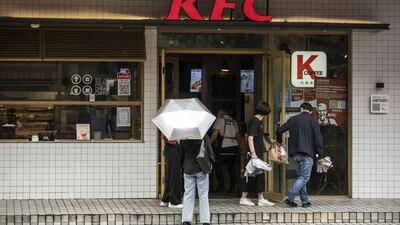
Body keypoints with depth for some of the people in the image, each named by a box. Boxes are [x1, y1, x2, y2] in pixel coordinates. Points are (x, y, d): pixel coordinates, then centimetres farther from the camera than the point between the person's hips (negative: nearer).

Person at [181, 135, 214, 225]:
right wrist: (210, 163, 12)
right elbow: (210, 151, -4)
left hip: (188, 169, 2)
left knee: (188, 194, 8)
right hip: (201, 169, -2)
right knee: (203, 195, 5)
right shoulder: (204, 136, -12)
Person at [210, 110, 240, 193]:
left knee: (218, 166, 2)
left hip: (224, 146, -6)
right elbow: (237, 134, 18)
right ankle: (232, 187, 7)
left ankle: (221, 185, -5)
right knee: (232, 167, 8)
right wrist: (237, 144, 26)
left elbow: (215, 133, -7)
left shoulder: (220, 120, 0)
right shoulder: (234, 121, 17)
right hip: (234, 146, 6)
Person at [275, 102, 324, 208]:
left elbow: (279, 131, 14)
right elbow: (318, 137, -9)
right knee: (304, 177, -3)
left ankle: (305, 201, 13)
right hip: (307, 153, -5)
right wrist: (320, 152, -2)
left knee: (301, 176, 14)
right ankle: (290, 198, -16)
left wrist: (279, 141, 33)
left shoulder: (293, 120, 8)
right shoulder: (313, 121, -2)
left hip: (295, 153, 5)